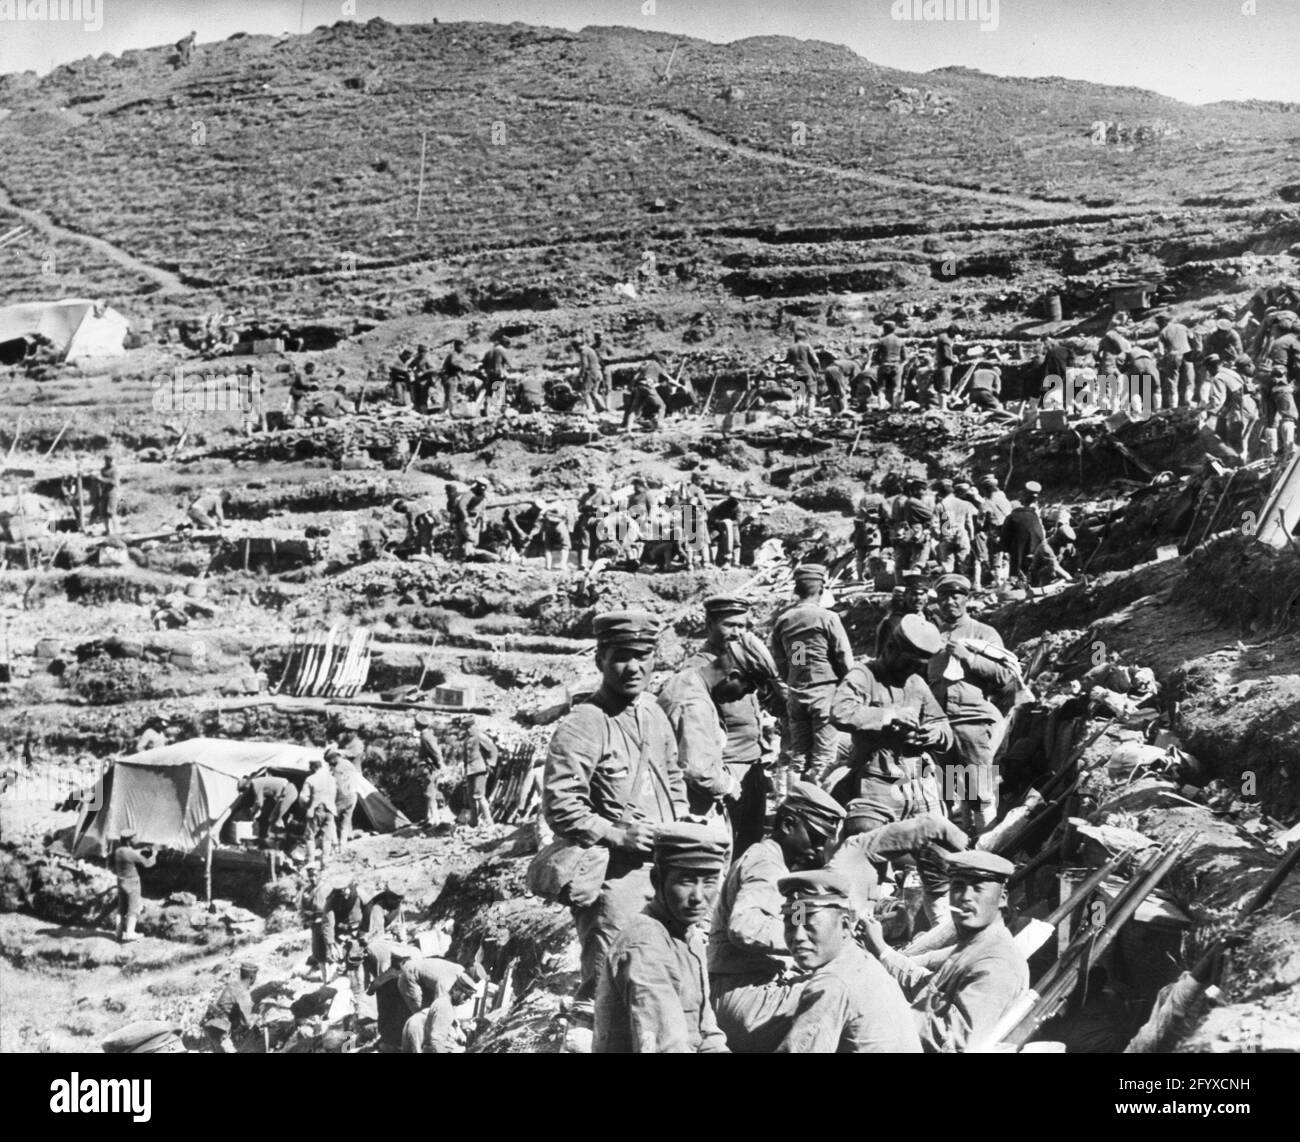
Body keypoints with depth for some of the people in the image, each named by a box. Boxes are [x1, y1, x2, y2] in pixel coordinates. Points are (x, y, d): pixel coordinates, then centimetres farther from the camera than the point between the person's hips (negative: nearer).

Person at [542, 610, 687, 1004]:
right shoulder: (582, 726, -15)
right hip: (614, 878, -8)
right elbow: (559, 807, -20)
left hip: (663, 870, 8)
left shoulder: (653, 713, 11)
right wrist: (618, 834, -21)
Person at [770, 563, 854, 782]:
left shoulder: (782, 620, 4)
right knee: (823, 755, 1)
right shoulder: (827, 618, -9)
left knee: (798, 751, 12)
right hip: (825, 691, -5)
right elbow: (845, 658, -6)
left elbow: (779, 661, 10)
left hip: (795, 693, 5)